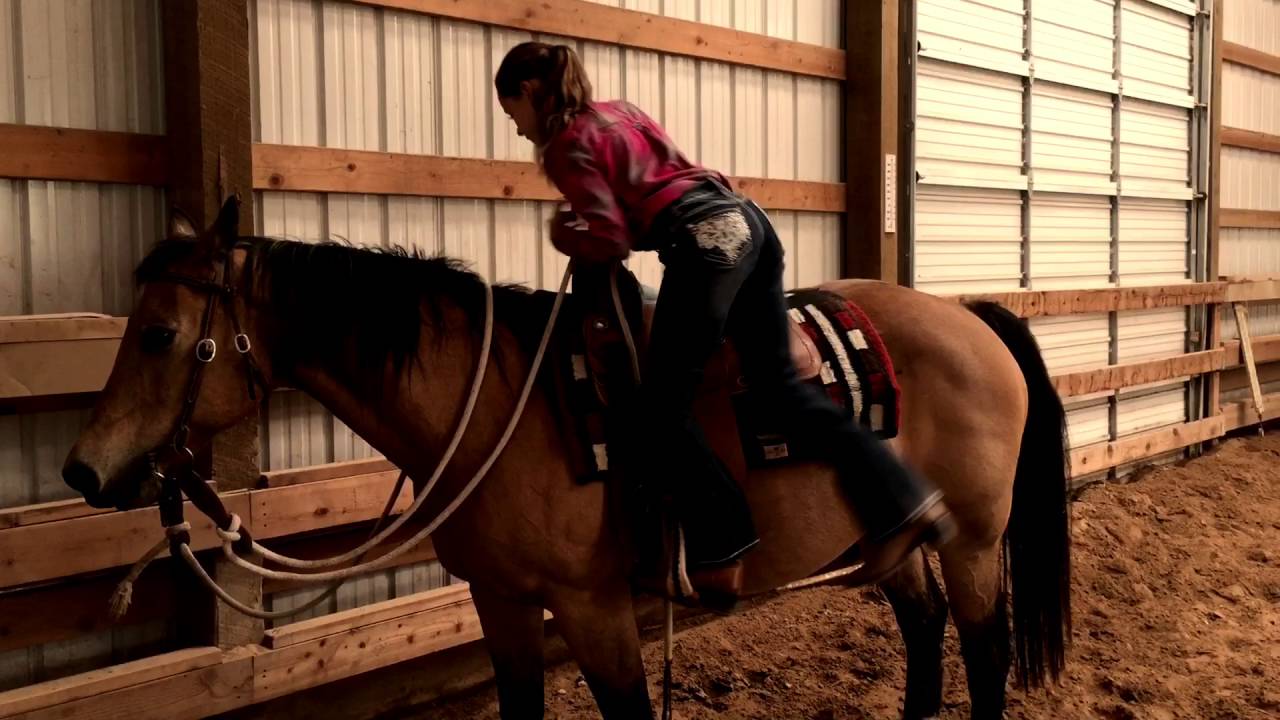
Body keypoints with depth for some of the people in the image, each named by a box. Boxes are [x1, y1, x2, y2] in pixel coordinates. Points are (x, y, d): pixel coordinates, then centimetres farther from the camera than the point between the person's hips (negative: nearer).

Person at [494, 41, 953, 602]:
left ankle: (721, 552, -3)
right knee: (780, 383, 7)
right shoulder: (621, 110, 27)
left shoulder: (568, 148, 2)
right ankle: (902, 501, 2)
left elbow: (612, 242, -6)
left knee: (662, 410, -2)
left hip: (706, 242, -9)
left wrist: (566, 236, 13)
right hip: (745, 219, 9)